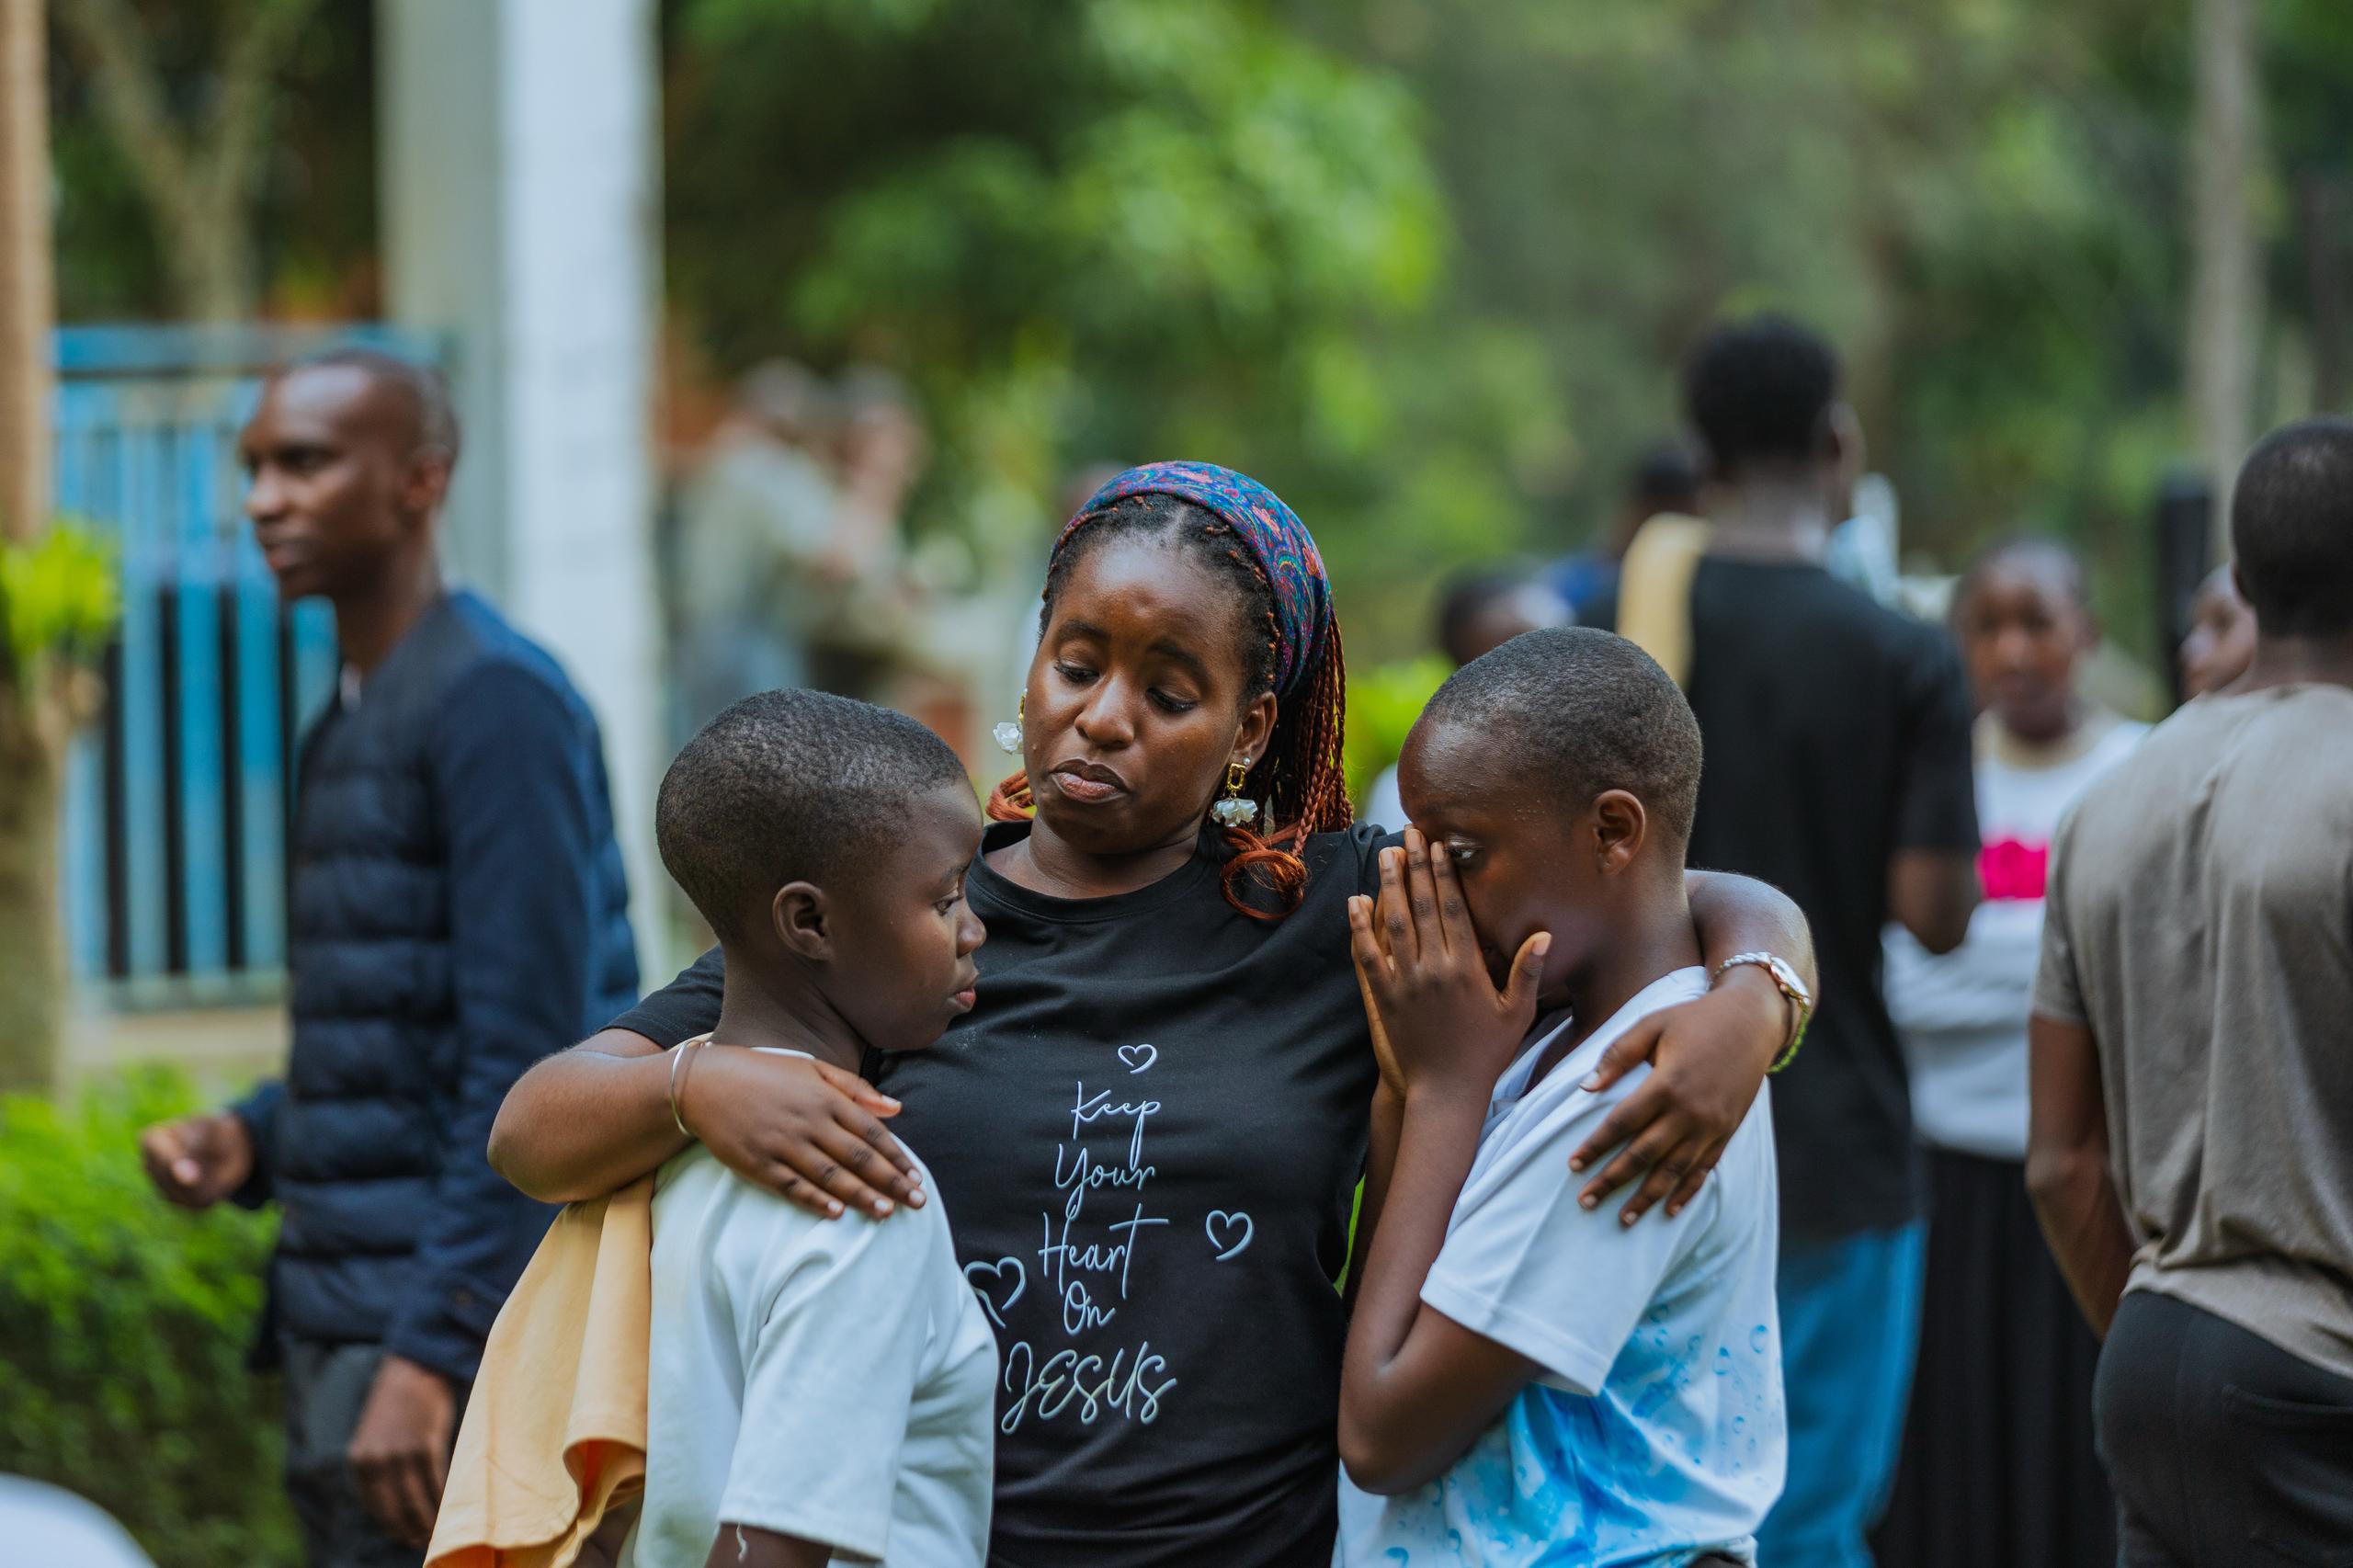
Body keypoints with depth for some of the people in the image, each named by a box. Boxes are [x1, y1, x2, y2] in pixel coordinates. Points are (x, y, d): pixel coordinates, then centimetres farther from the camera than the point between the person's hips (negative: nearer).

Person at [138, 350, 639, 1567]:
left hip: (455, 1324, -9)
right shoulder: (344, 726, 18)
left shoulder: (495, 701, -12)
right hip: (340, 1323, 9)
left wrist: (432, 1351, -22)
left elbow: (528, 1064, -18)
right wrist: (251, 1142, 7)